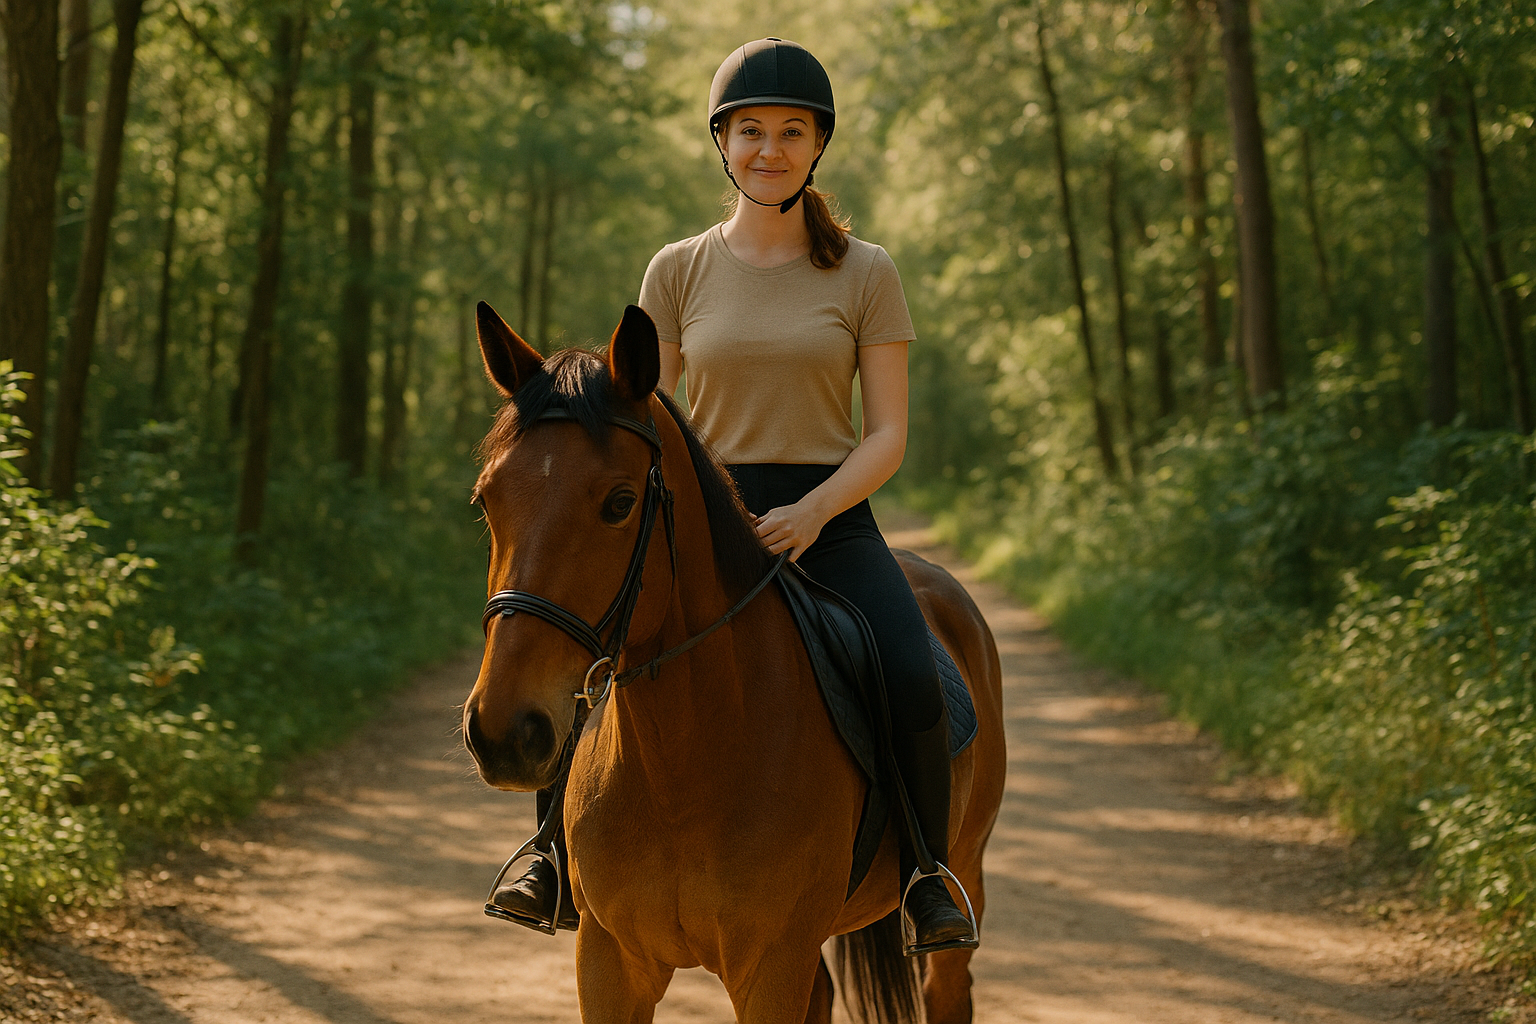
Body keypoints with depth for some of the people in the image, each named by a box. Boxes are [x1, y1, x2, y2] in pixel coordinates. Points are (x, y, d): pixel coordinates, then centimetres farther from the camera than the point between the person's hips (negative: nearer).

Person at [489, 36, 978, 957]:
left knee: (914, 683, -27)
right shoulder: (680, 271, 7)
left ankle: (927, 875, -4)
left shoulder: (866, 274, 3)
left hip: (832, 519, -1)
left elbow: (890, 432, -1)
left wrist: (812, 512, -18)